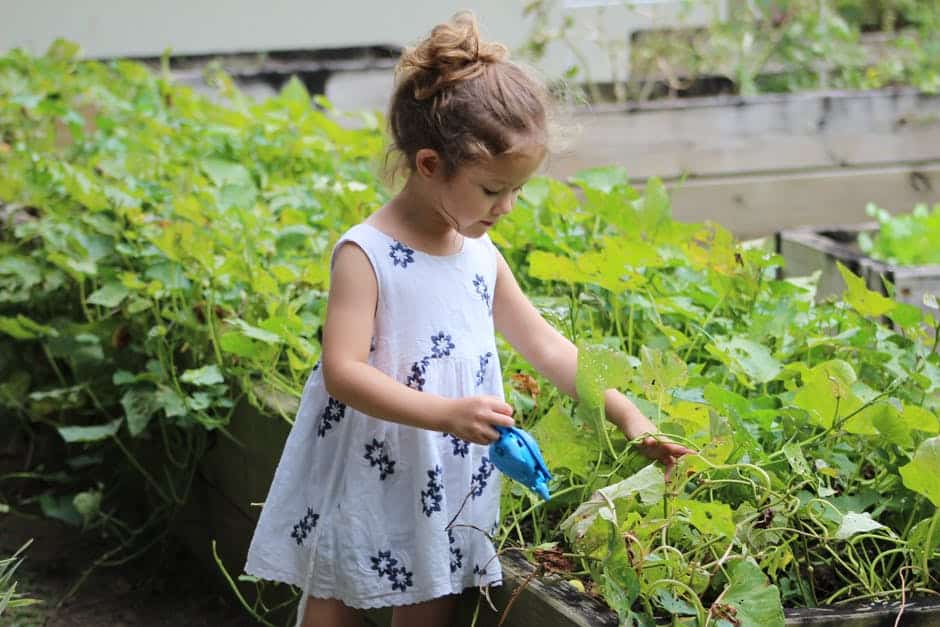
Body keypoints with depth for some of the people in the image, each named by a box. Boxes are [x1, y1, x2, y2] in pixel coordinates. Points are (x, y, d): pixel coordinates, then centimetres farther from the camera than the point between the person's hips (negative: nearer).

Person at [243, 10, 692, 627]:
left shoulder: (481, 255, 5)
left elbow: (547, 346, 13)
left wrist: (627, 414, 5)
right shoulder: (365, 254, -16)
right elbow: (343, 371, -24)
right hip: (362, 497, -6)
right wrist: (446, 413, -33)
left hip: (446, 498, 6)